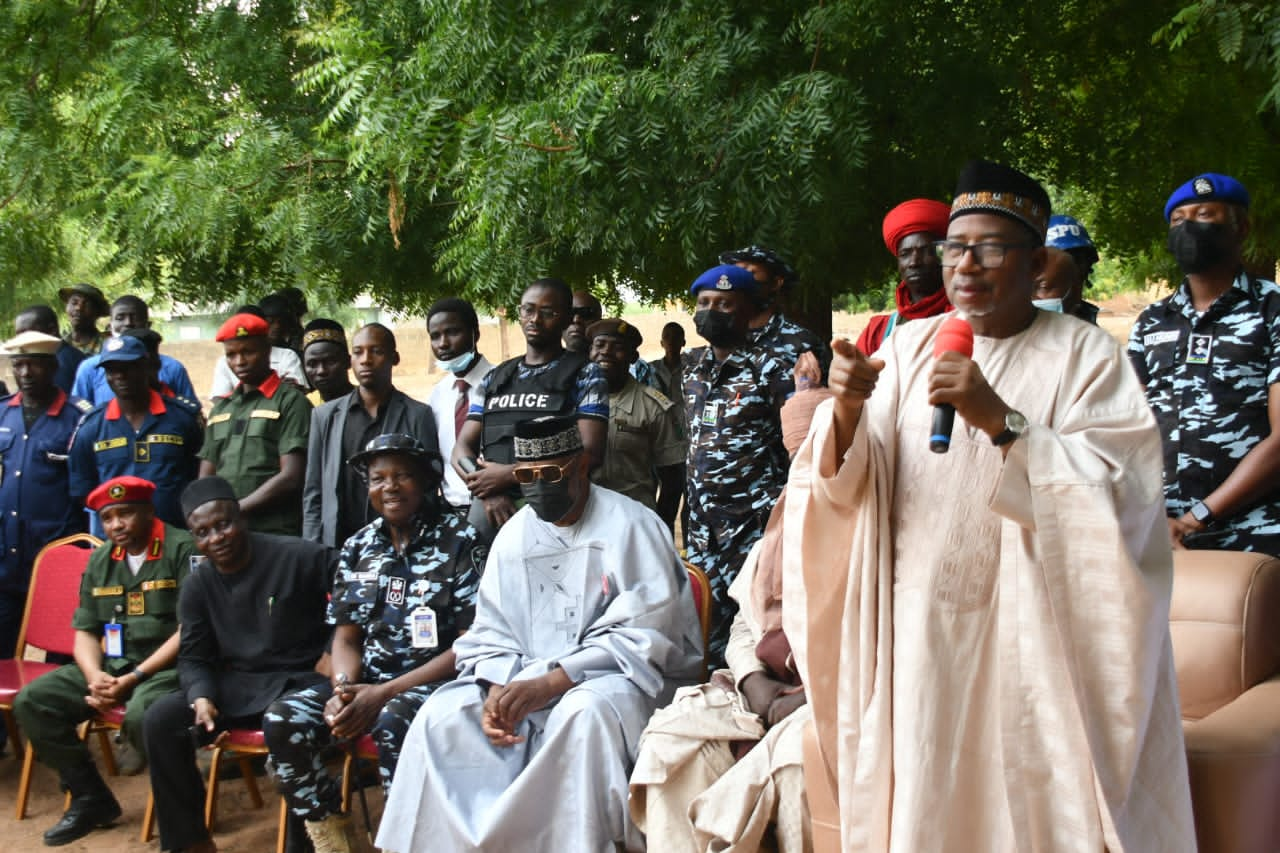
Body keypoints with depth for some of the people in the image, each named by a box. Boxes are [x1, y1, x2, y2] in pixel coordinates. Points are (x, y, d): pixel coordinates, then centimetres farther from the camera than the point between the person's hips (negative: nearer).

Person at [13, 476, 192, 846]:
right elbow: (85, 632, 13)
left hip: (168, 666, -7)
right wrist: (95, 676, -10)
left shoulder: (182, 549, -8)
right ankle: (90, 797, 5)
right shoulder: (100, 560, 13)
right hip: (112, 664, 7)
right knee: (32, 702, -7)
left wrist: (133, 678, -18)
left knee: (140, 715, -37)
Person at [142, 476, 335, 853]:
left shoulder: (301, 557, -8)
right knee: (160, 720, -14)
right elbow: (193, 658, 9)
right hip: (237, 685, 5)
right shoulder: (198, 584, 8)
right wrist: (201, 696, -11)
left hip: (300, 681, -5)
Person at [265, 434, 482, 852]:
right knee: (282, 719, -17)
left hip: (434, 681, -5)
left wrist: (384, 694, -16)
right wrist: (343, 690, -13)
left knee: (392, 724, -36)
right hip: (368, 680, 6)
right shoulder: (359, 548, 11)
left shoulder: (458, 541, -5)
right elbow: (347, 637, 11)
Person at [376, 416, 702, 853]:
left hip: (619, 674, -5)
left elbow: (640, 635, -16)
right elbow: (491, 634, 10)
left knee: (584, 713, -38)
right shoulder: (513, 536, 10)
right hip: (525, 679, 5)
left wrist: (549, 684, -24)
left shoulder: (630, 526, -8)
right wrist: (497, 690, -13)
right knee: (442, 716, -17)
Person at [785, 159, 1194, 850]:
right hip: (918, 631, 3)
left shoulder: (1085, 354, -2)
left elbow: (1113, 497, -14)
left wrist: (1002, 422, -24)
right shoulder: (910, 347, 8)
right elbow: (849, 483, 0)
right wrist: (846, 412, -20)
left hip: (1032, 635, -3)